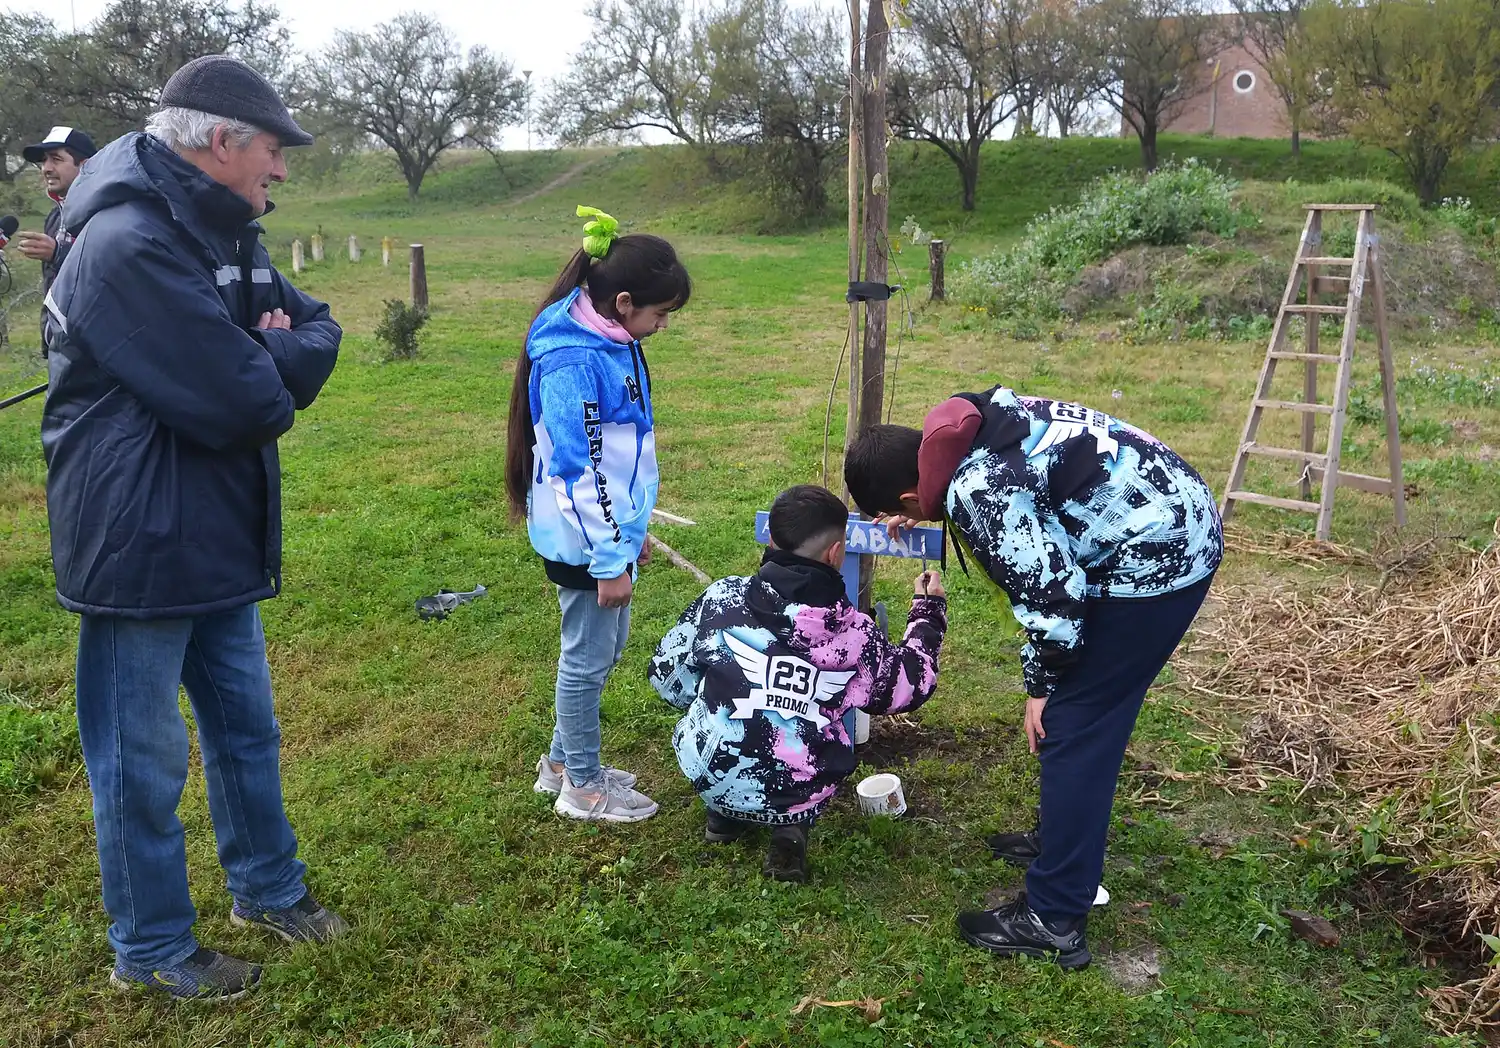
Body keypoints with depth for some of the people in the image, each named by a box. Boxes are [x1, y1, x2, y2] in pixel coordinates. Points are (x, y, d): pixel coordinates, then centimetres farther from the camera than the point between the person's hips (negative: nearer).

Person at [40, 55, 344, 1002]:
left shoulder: (220, 234, 9)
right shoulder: (129, 245, -23)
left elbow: (319, 334, 6)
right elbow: (243, 405, -28)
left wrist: (270, 355, -16)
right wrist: (275, 374, -5)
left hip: (215, 535, 9)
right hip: (138, 545, -9)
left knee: (246, 726, 21)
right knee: (145, 758, 7)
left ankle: (267, 888, 39)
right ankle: (152, 950, 25)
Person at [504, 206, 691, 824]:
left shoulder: (612, 341, 7)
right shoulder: (573, 361, -23)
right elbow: (579, 469, -23)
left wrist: (631, 532, 20)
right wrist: (609, 560, -19)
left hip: (611, 527, 10)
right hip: (584, 539, -9)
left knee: (607, 646, 20)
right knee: (589, 657, 5)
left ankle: (561, 762, 37)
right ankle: (581, 788, 23)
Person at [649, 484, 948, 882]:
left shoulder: (723, 598, -7)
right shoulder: (855, 633, -5)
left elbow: (667, 674, 4)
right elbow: (910, 687, 13)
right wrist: (929, 614, 28)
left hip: (709, 774, 1)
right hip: (798, 798, -1)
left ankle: (724, 814, 24)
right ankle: (791, 830, 9)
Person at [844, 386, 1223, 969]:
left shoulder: (976, 494, -24)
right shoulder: (971, 425, 3)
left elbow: (1051, 598, -22)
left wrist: (1041, 684, -5)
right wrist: (928, 513, 24)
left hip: (1156, 560, -10)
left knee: (1070, 730, -5)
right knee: (1087, 716, 21)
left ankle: (1054, 921, 3)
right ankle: (1062, 839, 37)